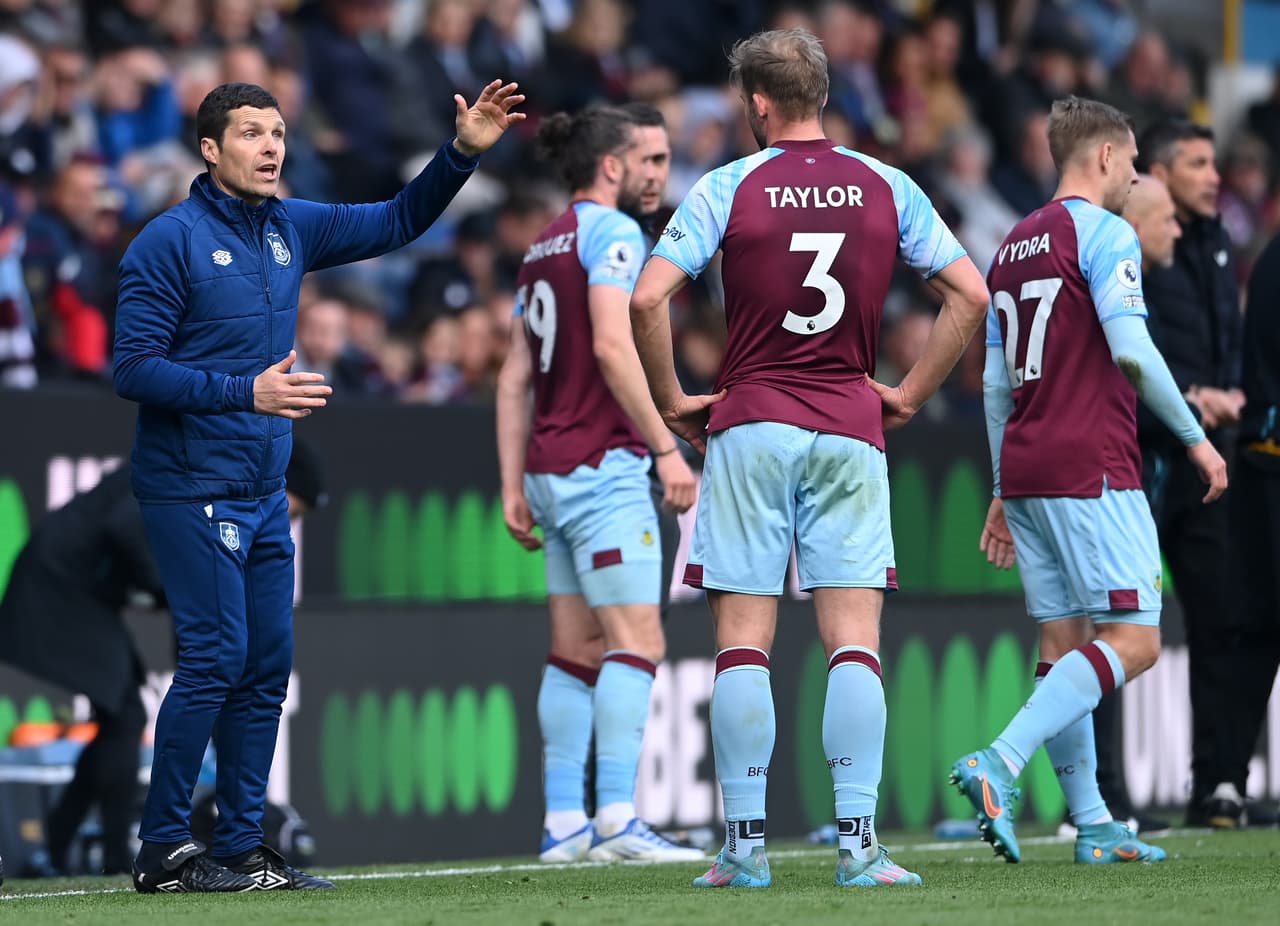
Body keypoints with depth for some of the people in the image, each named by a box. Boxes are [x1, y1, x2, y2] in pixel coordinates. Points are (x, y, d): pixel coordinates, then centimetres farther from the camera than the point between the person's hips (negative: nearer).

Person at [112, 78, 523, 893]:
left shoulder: (290, 229, 10)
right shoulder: (170, 240, -10)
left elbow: (397, 222, 19)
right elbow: (135, 369, -14)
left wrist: (463, 152, 5)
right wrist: (245, 391, -20)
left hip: (265, 492, 7)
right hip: (192, 490, -7)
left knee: (267, 667, 7)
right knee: (214, 660, -11)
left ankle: (242, 847, 13)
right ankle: (164, 849, -4)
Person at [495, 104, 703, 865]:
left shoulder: (544, 248, 18)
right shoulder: (612, 233, -8)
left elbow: (515, 378, 17)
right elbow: (612, 347, -20)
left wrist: (514, 485, 16)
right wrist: (666, 446, -19)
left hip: (552, 467, 9)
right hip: (603, 465, -9)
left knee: (577, 651, 9)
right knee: (637, 641, -11)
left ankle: (564, 823, 6)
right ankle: (618, 816, -19)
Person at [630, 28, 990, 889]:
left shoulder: (727, 188, -2)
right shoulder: (887, 188, 5)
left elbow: (648, 299, -11)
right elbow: (971, 294, 3)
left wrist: (672, 400, 1)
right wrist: (910, 394, 9)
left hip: (749, 429, -1)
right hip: (851, 432, 2)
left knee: (743, 644, 1)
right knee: (854, 640, 0)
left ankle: (746, 843, -1)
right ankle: (859, 842, -8)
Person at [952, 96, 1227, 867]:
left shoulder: (1014, 246, 18)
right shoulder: (1105, 233, -7)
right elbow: (1130, 349, -18)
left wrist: (1004, 493, 23)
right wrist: (1196, 438, -9)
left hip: (1026, 469, 9)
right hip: (1092, 470, -9)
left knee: (1065, 644, 8)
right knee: (1135, 639, -9)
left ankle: (1092, 824, 6)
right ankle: (1000, 765, -24)